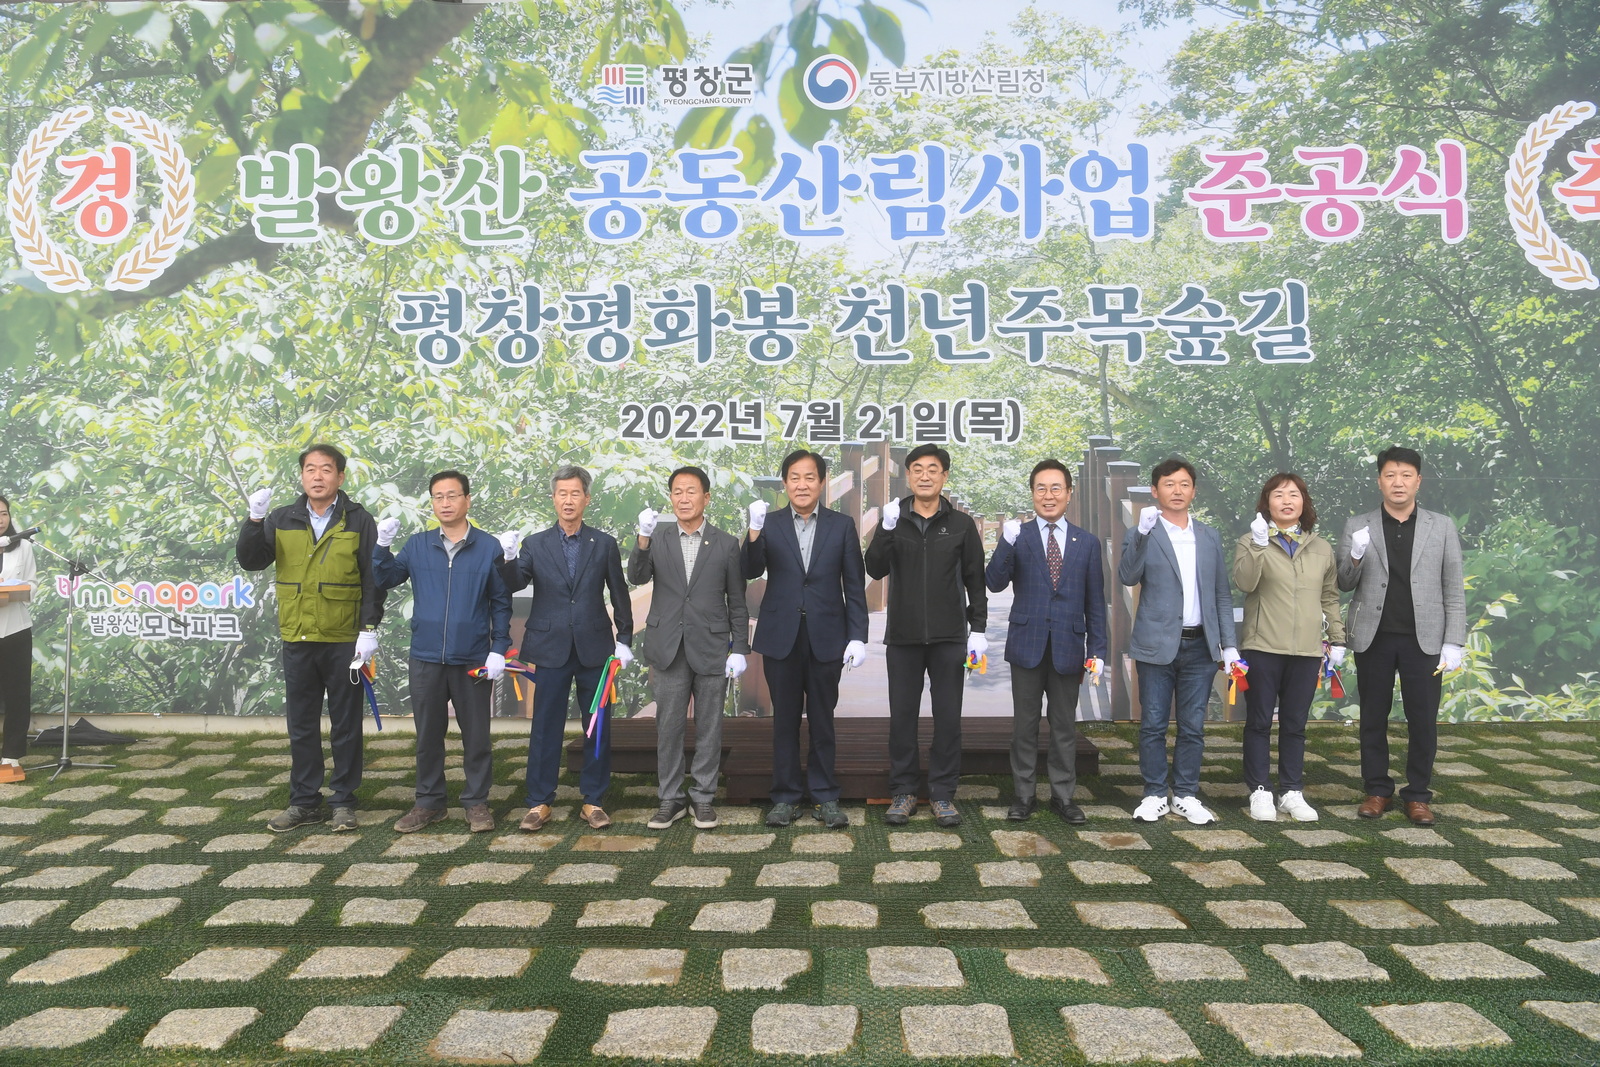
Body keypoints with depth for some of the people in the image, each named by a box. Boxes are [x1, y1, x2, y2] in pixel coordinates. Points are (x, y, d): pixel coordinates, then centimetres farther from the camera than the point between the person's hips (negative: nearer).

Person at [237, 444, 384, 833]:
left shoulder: (358, 521, 0)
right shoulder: (282, 520, 8)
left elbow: (373, 579, -3)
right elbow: (250, 561, 1)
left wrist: (369, 629, -10)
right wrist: (255, 521, -14)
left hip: (344, 641, -3)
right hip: (297, 641, 3)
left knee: (345, 725, 6)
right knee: (301, 726, 11)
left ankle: (343, 801, 17)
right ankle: (304, 802, 21)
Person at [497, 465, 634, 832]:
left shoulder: (605, 544, 4)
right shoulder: (535, 544, 4)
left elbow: (619, 595, 7)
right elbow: (514, 584, -8)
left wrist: (624, 639, 4)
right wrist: (508, 560, -27)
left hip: (594, 649, 1)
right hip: (550, 650, 0)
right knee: (545, 729, 4)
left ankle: (593, 801, 17)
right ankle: (539, 803, 14)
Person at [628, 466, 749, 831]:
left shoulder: (726, 544, 4)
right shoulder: (657, 540, 6)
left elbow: (737, 602, 4)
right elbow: (637, 577, -11)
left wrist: (739, 648, -2)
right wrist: (644, 537, -26)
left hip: (712, 649, -1)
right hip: (669, 649, 1)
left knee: (709, 728, 6)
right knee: (668, 727, 6)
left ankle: (704, 798, 18)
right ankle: (670, 799, 17)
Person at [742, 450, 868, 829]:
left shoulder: (842, 525, 4)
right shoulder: (769, 524, 4)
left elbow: (854, 585, 2)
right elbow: (750, 571, -9)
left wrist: (857, 637, -4)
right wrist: (754, 532, -25)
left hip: (825, 637, 0)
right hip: (780, 637, 0)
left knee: (822, 719, 8)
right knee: (785, 719, 8)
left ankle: (825, 797, 19)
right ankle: (785, 797, 18)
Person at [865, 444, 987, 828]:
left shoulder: (961, 524, 4)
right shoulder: (894, 520, 5)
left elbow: (975, 580, 6)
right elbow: (875, 569, -7)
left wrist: (978, 628, 0)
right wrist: (886, 530, -21)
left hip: (949, 636, 0)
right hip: (903, 637, 0)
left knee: (948, 717, 4)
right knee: (902, 716, 5)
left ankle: (943, 793, 14)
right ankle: (903, 792, 16)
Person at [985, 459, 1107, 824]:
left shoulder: (1087, 543, 6)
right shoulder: (1018, 537, 1)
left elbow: (1095, 601, 7)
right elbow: (995, 583, -11)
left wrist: (1097, 649, 2)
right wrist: (1006, 543, -25)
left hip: (1068, 646, 1)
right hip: (1027, 644, -1)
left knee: (1065, 726, 10)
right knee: (1025, 725, 8)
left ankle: (1063, 795, 22)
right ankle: (1023, 795, 19)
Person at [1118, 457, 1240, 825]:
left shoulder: (1209, 538, 11)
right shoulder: (1142, 535, -1)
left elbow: (1222, 595, 13)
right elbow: (1128, 577, -18)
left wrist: (1229, 644, 7)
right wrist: (1142, 533, -30)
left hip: (1200, 646, 3)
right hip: (1157, 645, -3)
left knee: (1193, 727, 8)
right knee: (1153, 725, 3)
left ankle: (1186, 795, 20)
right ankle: (1155, 795, 16)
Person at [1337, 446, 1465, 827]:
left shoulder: (1442, 527, 5)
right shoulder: (1357, 527, 4)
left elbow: (1453, 590, 4)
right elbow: (1344, 583, 4)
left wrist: (1453, 643, -3)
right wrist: (1355, 558, -17)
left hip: (1423, 639, 0)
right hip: (1373, 637, 0)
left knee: (1423, 721, 4)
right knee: (1373, 718, 7)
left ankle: (1418, 795, 17)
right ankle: (1378, 790, 19)